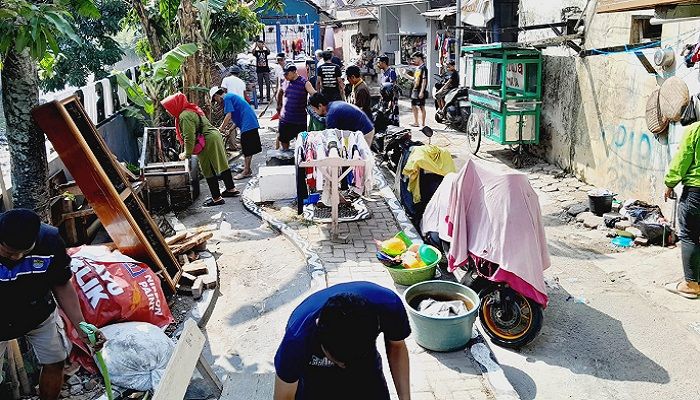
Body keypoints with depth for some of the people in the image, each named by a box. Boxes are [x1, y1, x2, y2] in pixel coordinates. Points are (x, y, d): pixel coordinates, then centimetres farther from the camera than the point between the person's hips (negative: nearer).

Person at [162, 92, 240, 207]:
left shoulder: (184, 116, -17)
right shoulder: (191, 110, 16)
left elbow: (189, 138, -20)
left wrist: (187, 153, -10)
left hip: (208, 143, -10)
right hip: (214, 137, 10)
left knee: (209, 171, 0)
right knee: (221, 165, 18)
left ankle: (217, 198, 7)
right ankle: (231, 189, 30)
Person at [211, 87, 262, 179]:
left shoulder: (227, 98, -8)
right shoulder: (231, 96, 22)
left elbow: (228, 116, -16)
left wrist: (220, 129, -8)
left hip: (247, 124, -10)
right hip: (251, 123, 10)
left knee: (247, 149, -6)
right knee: (246, 148, 15)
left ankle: (246, 172, -4)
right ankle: (247, 168, 20)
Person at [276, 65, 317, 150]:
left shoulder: (304, 83, -11)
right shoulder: (286, 82, 5)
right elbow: (280, 93, 25)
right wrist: (279, 105, 23)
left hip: (300, 120, -5)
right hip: (285, 119, 5)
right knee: (283, 140, 14)